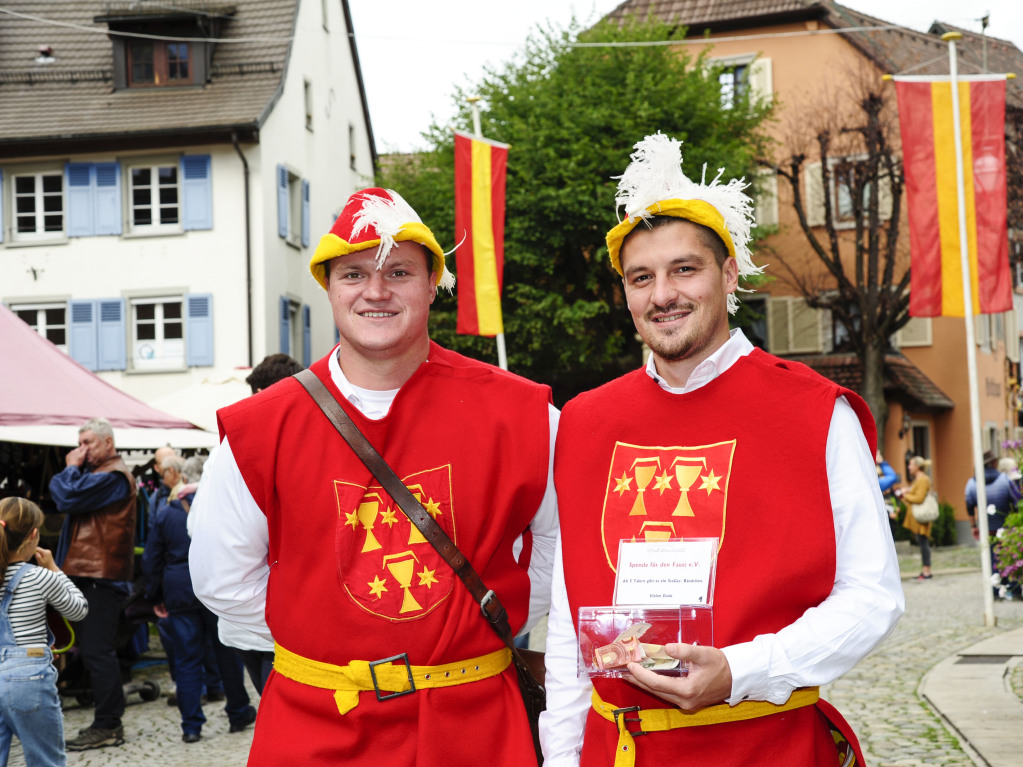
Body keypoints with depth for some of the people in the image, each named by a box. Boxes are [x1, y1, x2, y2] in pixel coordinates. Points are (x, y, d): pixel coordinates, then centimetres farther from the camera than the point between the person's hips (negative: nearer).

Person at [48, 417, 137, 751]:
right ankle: (106, 721, 20)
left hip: (101, 576, -11)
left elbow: (68, 498, -19)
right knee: (93, 650, 13)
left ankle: (108, 726, -5)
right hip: (86, 573, 11)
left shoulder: (112, 476, -12)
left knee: (97, 651, -9)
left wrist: (71, 469, -5)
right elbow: (58, 492, 19)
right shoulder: (94, 472, 21)